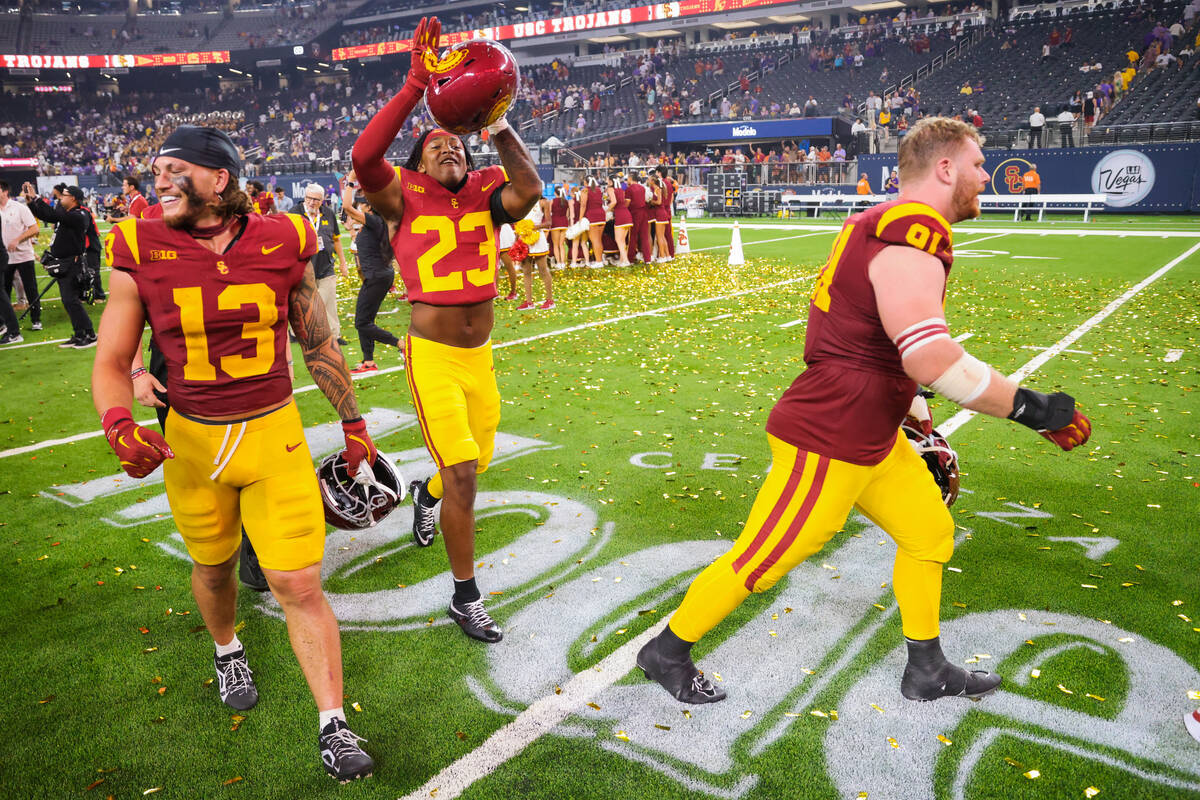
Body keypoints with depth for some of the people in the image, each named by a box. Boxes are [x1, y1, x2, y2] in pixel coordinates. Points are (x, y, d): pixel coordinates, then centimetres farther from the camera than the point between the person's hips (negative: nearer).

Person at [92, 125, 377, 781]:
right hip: (190, 440, 2)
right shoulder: (140, 254, -6)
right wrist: (119, 425, -22)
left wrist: (353, 424, 11)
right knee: (213, 568, 21)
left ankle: (333, 725, 13)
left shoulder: (282, 246, -6)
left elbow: (319, 345, 6)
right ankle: (226, 651, 55)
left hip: (276, 433, -1)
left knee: (300, 585, -3)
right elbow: (112, 362, -1)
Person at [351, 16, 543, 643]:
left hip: (481, 356, 5)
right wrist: (417, 84, -25)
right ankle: (465, 599, 8)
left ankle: (426, 494, 56)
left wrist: (496, 123, -20)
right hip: (432, 357, -5)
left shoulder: (485, 198, 4)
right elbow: (364, 155, -24)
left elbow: (529, 190, -18)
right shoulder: (404, 201, -5)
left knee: (474, 462, 19)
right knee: (462, 474, -9)